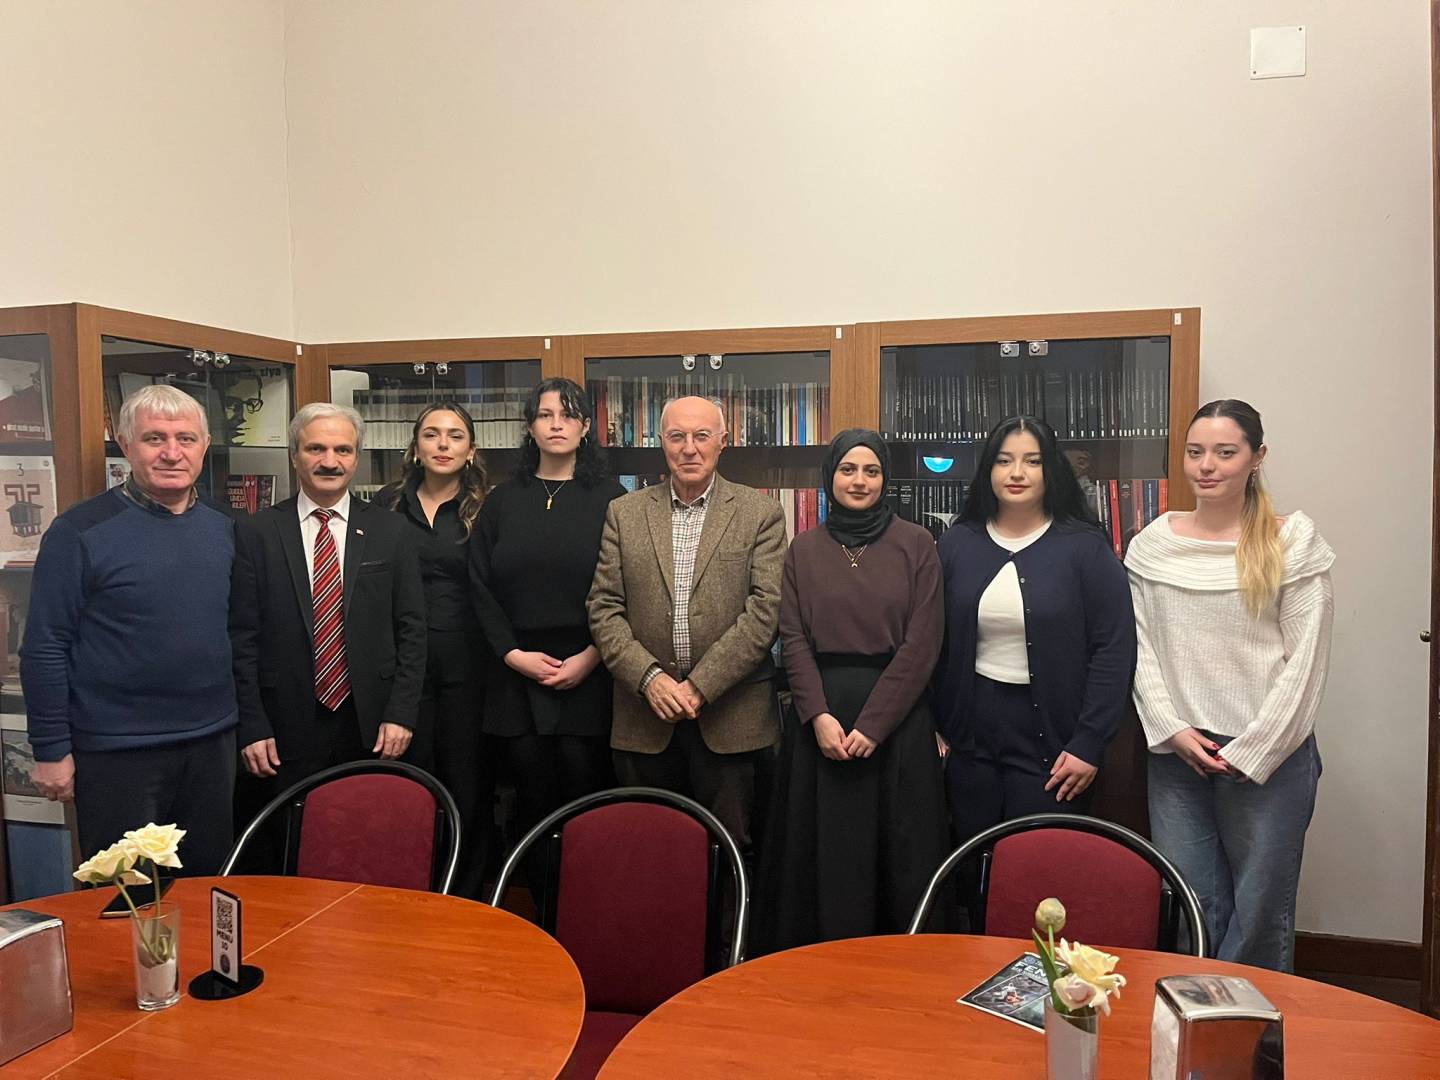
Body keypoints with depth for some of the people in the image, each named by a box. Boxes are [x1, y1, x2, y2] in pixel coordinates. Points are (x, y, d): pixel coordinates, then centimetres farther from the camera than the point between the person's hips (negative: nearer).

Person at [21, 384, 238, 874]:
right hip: (117, 753, -4)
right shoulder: (81, 531, -10)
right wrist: (51, 750, -10)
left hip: (214, 743, 5)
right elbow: (44, 648, -9)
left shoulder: (224, 527, 4)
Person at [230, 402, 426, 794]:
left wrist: (401, 714, -3)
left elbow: (411, 629, 3)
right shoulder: (255, 533, 0)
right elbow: (242, 637, 0)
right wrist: (252, 728, -4)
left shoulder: (391, 531, 3)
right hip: (287, 730, -1)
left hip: (372, 728, 1)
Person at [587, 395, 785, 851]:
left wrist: (700, 687, -14)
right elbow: (604, 608, 3)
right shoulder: (624, 513, 7)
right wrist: (650, 678, -11)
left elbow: (765, 610, -8)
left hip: (731, 720, -2)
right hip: (644, 719, 2)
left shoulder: (760, 514, 1)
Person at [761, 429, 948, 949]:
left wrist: (873, 723, -12)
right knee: (823, 849, 7)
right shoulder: (804, 549, 8)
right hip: (820, 714, 2)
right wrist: (818, 715, -12)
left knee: (898, 850, 5)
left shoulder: (915, 544, 1)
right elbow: (793, 638, 2)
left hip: (895, 714, -1)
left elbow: (922, 643, -6)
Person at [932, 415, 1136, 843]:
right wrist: (936, 727, 1)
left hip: (1049, 736, -2)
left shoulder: (1084, 547, -4)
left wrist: (1088, 743, -10)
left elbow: (1114, 651, -7)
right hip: (971, 732, 3)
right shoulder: (956, 545, 4)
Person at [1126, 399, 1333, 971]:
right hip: (1177, 751, 2)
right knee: (1188, 905, 10)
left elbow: (1305, 661, -6)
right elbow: (1139, 646, 4)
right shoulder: (1153, 542, 4)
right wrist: (1172, 730, -6)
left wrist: (1250, 751, -9)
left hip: (1268, 754, -2)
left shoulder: (1293, 543, -3)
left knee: (1260, 907, 9)